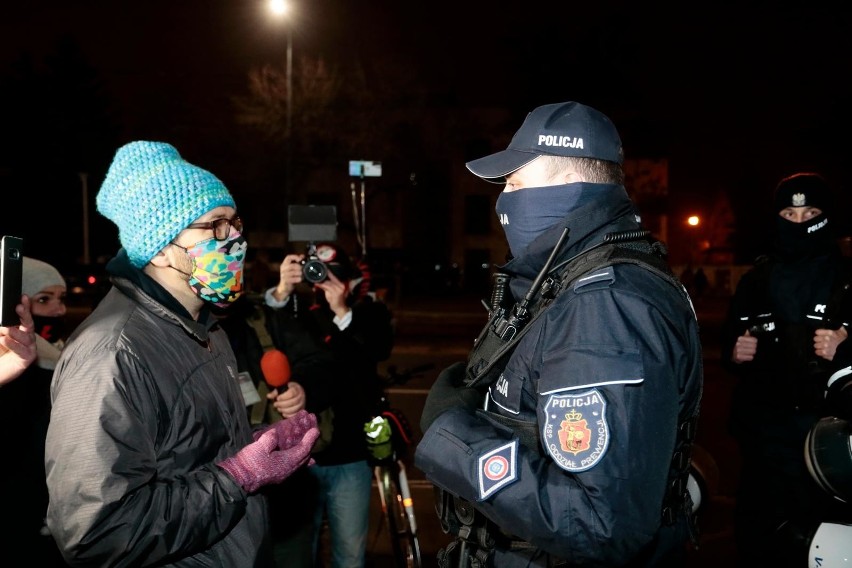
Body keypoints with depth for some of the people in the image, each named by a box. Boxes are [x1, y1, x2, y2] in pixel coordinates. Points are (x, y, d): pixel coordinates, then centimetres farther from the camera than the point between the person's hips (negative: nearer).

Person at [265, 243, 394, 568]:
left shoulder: (368, 313, 1)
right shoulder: (296, 309, 1)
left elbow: (380, 349, -20)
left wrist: (343, 312, -34)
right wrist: (281, 293, -37)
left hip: (349, 456, 0)